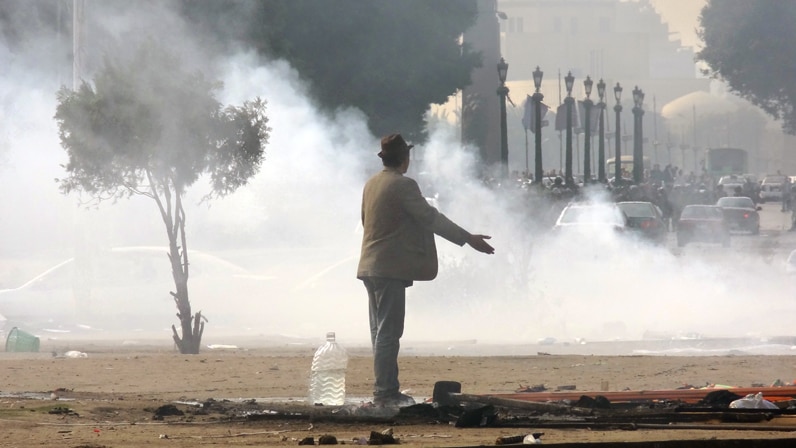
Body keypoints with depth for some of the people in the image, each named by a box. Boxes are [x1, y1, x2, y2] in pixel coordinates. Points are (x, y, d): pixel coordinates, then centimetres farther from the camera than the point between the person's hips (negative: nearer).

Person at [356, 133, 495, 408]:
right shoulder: (403, 185, -14)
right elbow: (431, 218, -15)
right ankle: (385, 393, -7)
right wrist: (468, 239, -10)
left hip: (370, 266, 9)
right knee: (388, 332, -7)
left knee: (381, 331, 13)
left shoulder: (371, 184, 12)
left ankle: (386, 390, 16)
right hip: (390, 268, -9)